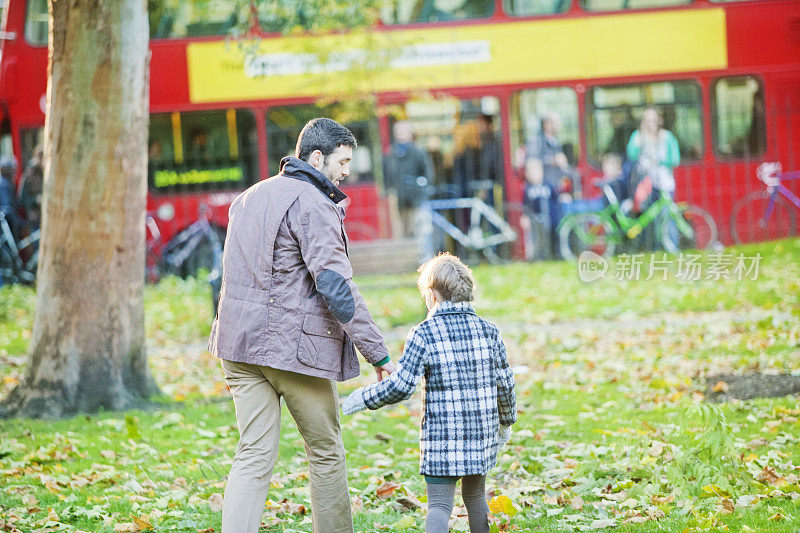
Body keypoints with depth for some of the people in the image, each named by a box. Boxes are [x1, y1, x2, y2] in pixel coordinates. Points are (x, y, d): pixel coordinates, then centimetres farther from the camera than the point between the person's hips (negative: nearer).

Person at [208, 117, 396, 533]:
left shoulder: (250, 198, 17)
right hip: (294, 344, -7)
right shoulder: (311, 205, -11)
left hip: (242, 343, 7)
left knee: (254, 456, 2)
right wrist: (378, 353, -16)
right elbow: (335, 284, -18)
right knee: (326, 453, 8)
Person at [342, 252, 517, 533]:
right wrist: (506, 422, 24)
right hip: (483, 431, 4)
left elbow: (400, 386, -14)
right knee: (475, 495, 21)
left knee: (439, 503, -4)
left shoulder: (423, 334, -9)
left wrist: (364, 397, 1)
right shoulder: (488, 331, 3)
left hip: (442, 435, -4)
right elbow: (505, 384, 8)